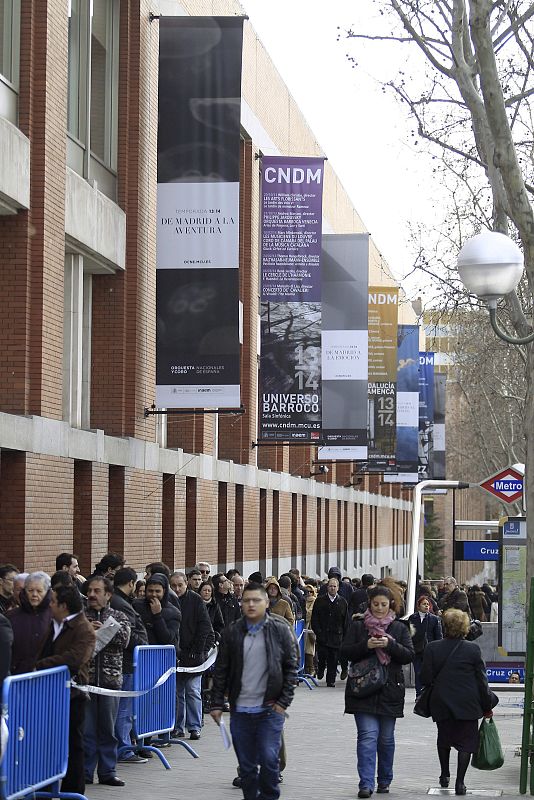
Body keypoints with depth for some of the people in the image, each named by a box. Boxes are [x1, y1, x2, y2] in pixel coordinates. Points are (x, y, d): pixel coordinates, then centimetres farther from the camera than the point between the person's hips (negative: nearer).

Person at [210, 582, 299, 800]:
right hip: (240, 710, 2)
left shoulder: (281, 630, 0)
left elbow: (291, 668, 2)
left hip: (270, 709, -2)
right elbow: (220, 671, 10)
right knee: (246, 765, 8)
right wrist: (217, 704, 6)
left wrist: (283, 702, -5)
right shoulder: (231, 633, 5)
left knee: (269, 758, -10)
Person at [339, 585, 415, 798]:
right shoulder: (358, 625, 6)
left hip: (390, 690, 2)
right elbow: (345, 651, -2)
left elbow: (409, 655, 0)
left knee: (386, 738, 10)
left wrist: (390, 645, -16)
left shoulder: (399, 628, 8)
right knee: (367, 736, -11)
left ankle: (384, 781, 24)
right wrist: (366, 645, -17)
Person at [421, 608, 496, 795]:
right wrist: (487, 706, 6)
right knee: (466, 741, 5)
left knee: (444, 738, 22)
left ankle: (444, 775, 28)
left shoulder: (432, 649, -6)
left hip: (441, 703, 2)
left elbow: (426, 679, -3)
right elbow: (482, 680, -3)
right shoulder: (473, 649, -8)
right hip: (468, 705, -2)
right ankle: (460, 783, 1)